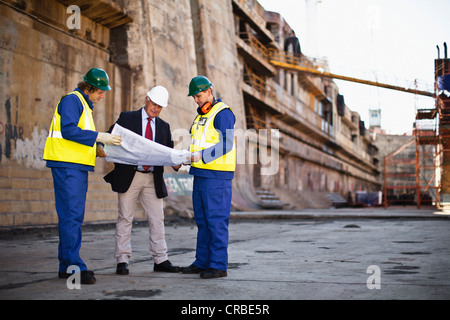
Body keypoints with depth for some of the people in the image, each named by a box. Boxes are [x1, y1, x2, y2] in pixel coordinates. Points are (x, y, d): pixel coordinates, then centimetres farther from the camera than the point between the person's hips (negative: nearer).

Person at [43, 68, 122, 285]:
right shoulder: (72, 100, -7)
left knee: (74, 217, 10)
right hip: (67, 165, -10)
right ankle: (73, 266, -12)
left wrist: (97, 150, 13)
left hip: (77, 167, 10)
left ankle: (67, 266, 15)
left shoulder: (85, 105, 23)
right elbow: (68, 130, -20)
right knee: (71, 216, -12)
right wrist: (98, 137, -19)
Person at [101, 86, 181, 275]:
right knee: (125, 218, 0)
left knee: (157, 219, 5)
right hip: (129, 176, -3)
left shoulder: (164, 127, 14)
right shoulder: (127, 118, 4)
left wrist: (175, 163, -11)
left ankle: (160, 260, 12)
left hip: (153, 179, 4)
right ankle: (122, 261, 5)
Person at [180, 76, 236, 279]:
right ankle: (202, 262, 19)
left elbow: (226, 144, -18)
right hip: (200, 174, 9)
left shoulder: (223, 113, -8)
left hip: (217, 176, -9)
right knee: (202, 221, 12)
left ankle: (218, 265, -2)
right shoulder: (200, 116, 21)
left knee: (217, 221, -7)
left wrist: (202, 156, -24)